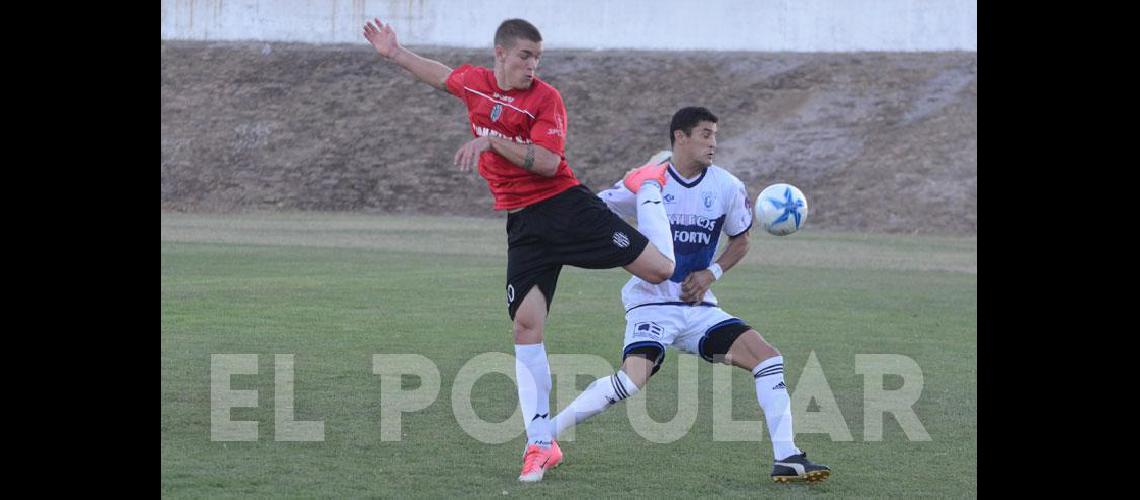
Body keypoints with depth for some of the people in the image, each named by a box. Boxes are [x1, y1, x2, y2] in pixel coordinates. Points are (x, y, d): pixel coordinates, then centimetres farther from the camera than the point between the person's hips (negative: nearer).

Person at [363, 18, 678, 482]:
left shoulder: (546, 98, -9)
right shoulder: (474, 83, 7)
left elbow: (548, 162, -21)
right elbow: (441, 74, 30)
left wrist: (493, 141, -26)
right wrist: (395, 53, 34)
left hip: (567, 205, -3)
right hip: (523, 222, 3)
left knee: (659, 268, -10)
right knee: (526, 324, -8)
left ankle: (647, 189, 24)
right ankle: (540, 444, -3)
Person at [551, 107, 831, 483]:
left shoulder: (728, 187, 1)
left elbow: (740, 241, 16)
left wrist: (711, 273, -2)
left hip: (698, 306, 5)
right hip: (651, 301, -5)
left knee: (768, 358, -10)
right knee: (633, 378, -28)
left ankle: (786, 458, -6)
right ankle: (543, 436, -14)